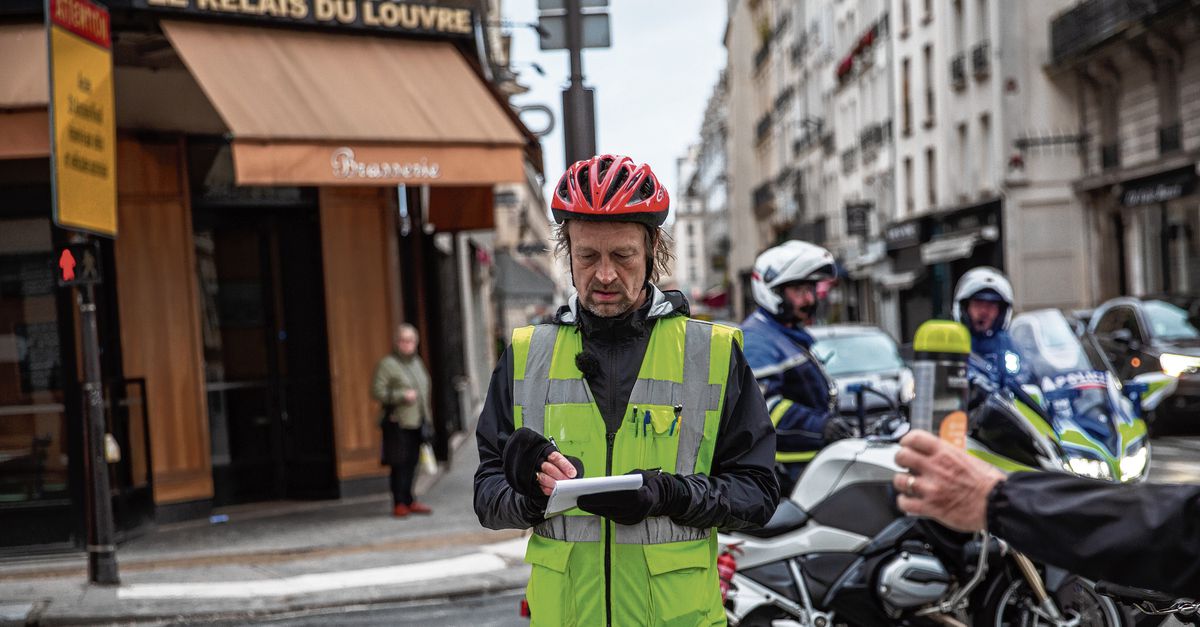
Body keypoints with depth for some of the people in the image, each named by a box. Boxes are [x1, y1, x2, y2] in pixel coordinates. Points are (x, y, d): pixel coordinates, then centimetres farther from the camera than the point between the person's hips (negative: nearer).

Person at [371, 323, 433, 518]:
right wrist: (402, 396, -20)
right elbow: (377, 391, -14)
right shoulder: (387, 364, -8)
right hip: (398, 423, -7)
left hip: (417, 421, 7)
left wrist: (426, 413, 21)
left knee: (411, 463, 11)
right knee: (399, 463, -5)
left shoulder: (417, 361, 16)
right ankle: (399, 503, 2)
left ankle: (408, 501, 20)